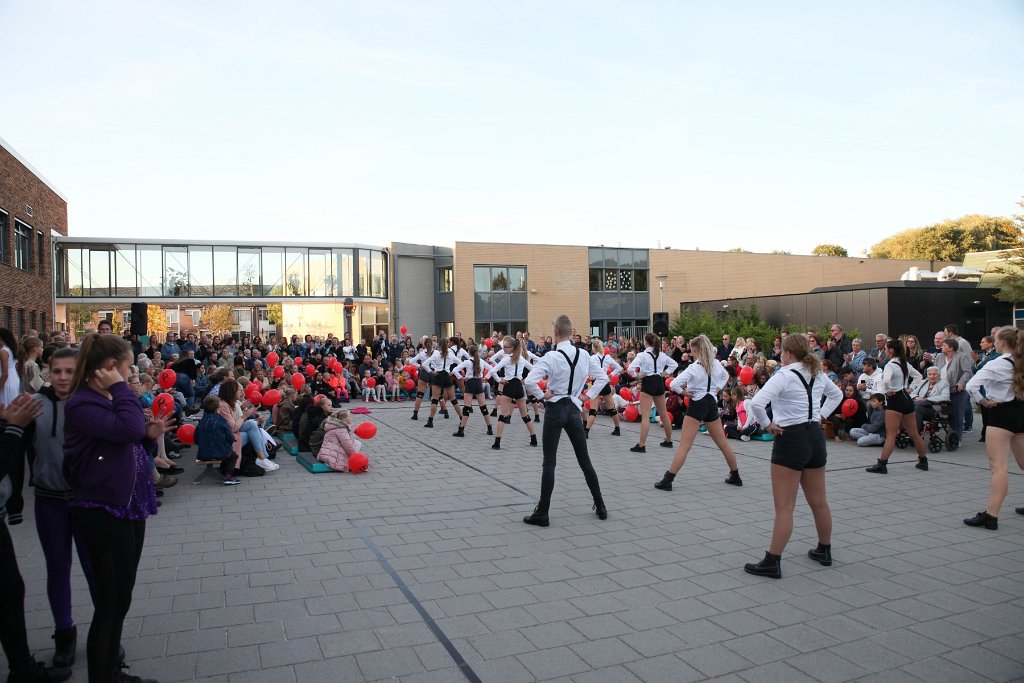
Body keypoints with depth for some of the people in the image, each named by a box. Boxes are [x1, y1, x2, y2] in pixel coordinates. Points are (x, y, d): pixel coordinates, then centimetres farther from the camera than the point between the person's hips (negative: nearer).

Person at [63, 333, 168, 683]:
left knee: (120, 599, 18)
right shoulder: (81, 404, -16)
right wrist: (121, 389, -19)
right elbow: (129, 428, -30)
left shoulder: (111, 400, 11)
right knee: (111, 602, 1)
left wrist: (150, 436, -1)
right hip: (102, 514, -9)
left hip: (128, 509, 9)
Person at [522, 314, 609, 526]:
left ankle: (542, 513, 4)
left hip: (555, 409, -4)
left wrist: (541, 395, -9)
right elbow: (603, 378, 10)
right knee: (584, 459, 14)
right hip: (574, 409, 4)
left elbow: (529, 381, -23)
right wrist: (588, 396, 9)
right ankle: (600, 507, 22)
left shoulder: (551, 357, -14)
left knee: (549, 462, 0)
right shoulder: (584, 355, 1)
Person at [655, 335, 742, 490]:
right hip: (712, 403, 6)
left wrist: (685, 393, -9)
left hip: (697, 404, -6)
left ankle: (667, 480, -7)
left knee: (684, 446, -7)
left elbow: (673, 385, -24)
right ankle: (735, 476, 31)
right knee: (723, 443, 19)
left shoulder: (694, 368, -16)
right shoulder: (716, 364, 3)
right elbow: (725, 376, 26)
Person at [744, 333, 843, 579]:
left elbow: (756, 403, -28)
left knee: (784, 507, -5)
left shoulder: (784, 375, -15)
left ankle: (772, 562, 0)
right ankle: (824, 551, 35)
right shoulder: (817, 374, 9)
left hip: (791, 439, -8)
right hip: (816, 436, 8)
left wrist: (768, 424, -13)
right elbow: (837, 394, 29)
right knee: (819, 502, 20)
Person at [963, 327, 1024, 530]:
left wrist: (984, 401, -9)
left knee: (999, 467, -11)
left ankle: (990, 515, -13)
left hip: (1002, 414, -8)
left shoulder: (999, 364, -14)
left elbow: (972, 385, -26)